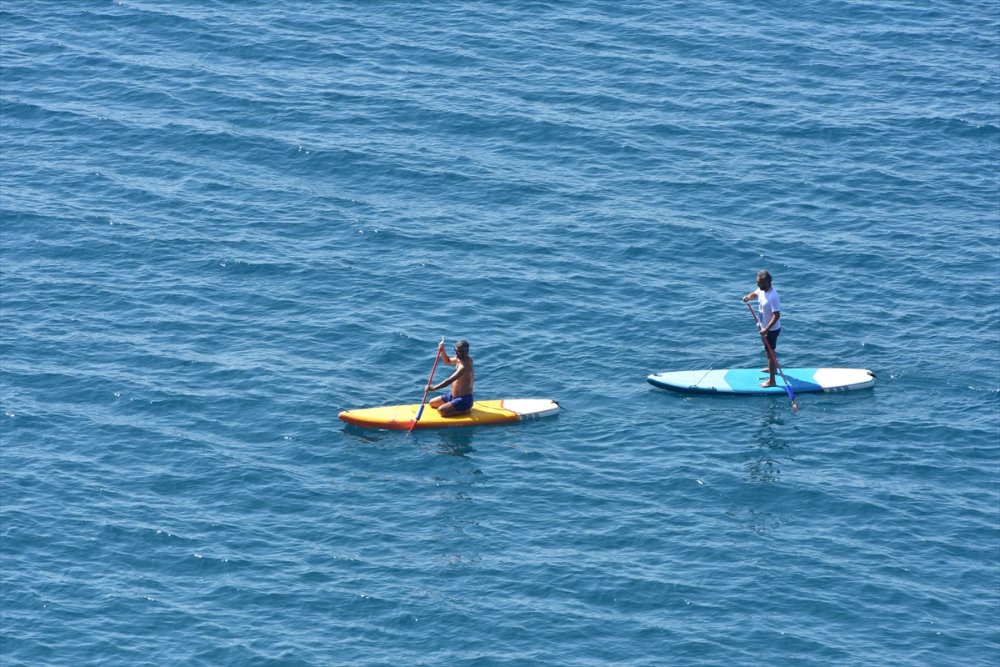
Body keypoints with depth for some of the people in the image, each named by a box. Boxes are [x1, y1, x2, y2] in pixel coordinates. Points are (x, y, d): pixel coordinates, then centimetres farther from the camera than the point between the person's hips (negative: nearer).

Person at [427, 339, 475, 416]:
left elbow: (449, 381, -31)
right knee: (432, 403, 15)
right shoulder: (460, 359, 3)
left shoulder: (465, 366, -27)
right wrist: (442, 351, 4)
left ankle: (465, 410, -9)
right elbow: (448, 361, 23)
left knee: (441, 410, -28)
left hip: (464, 400, -10)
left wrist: (433, 388, -32)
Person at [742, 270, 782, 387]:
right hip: (764, 327, 9)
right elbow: (755, 293, 16)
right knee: (769, 351, 29)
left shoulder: (773, 297, -33)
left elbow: (777, 316, -34)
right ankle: (773, 368, 51)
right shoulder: (762, 290, -6)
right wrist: (749, 297, -8)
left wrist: (766, 329, -35)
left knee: (770, 353, -2)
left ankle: (771, 381, 5)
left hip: (771, 329, -9)